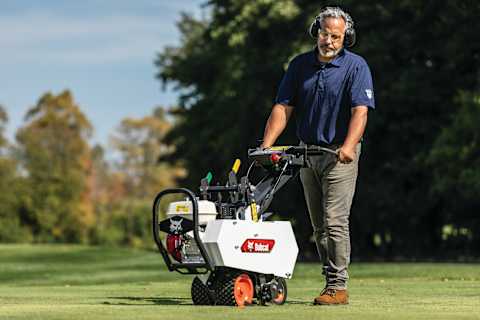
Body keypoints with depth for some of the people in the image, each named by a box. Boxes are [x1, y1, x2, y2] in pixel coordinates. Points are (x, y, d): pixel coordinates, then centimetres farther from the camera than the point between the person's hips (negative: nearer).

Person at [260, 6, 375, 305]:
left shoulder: (356, 66, -7)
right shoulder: (300, 65, 7)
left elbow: (360, 111, -18)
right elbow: (283, 107, 4)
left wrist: (348, 146, -34)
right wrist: (266, 146, -8)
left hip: (339, 154, -6)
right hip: (308, 152, 6)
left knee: (335, 221, -12)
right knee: (318, 225, 9)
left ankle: (338, 287, -10)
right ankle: (331, 280, 16)